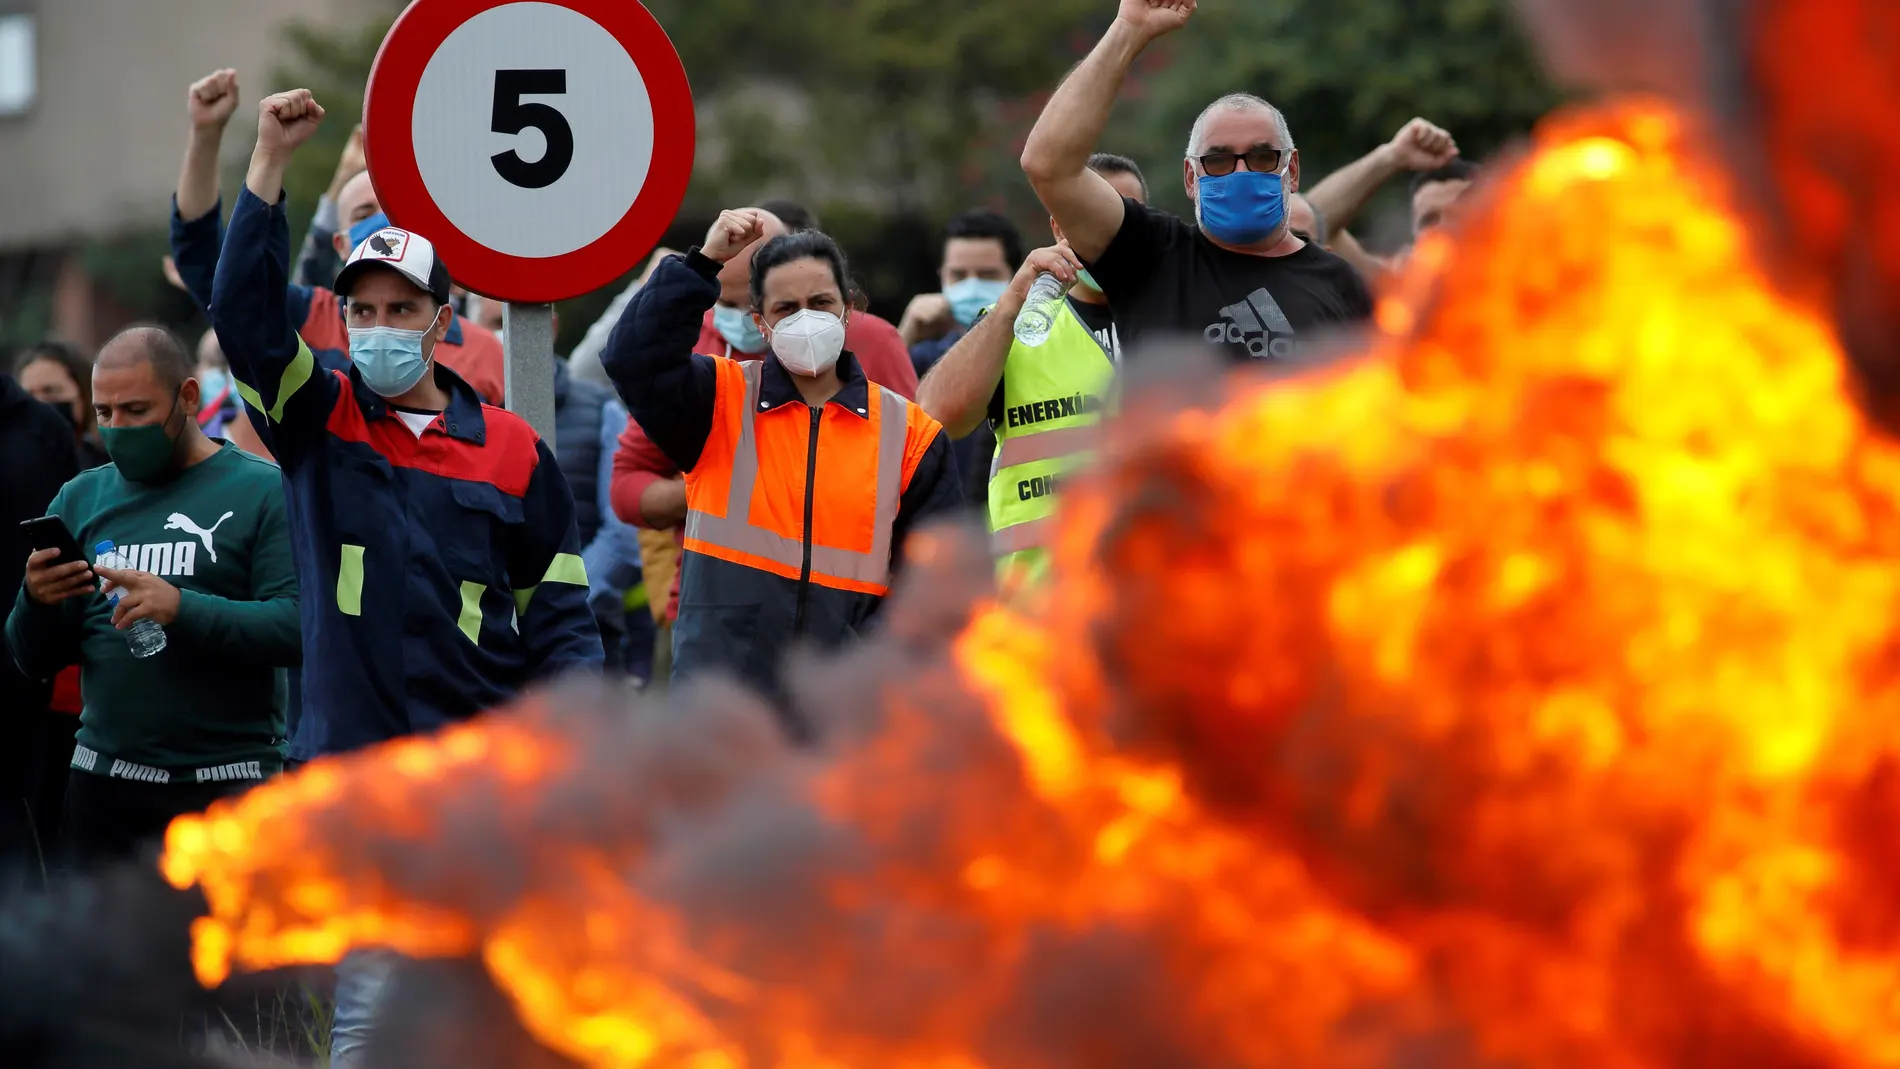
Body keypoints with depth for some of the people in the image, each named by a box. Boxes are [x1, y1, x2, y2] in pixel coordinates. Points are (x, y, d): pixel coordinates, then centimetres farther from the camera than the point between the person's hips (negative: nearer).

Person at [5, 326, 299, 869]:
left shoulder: (264, 492, -2)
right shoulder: (81, 498, 12)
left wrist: (183, 609, -26)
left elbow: (299, 627, -14)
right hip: (104, 783, 4)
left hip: (229, 783, -4)